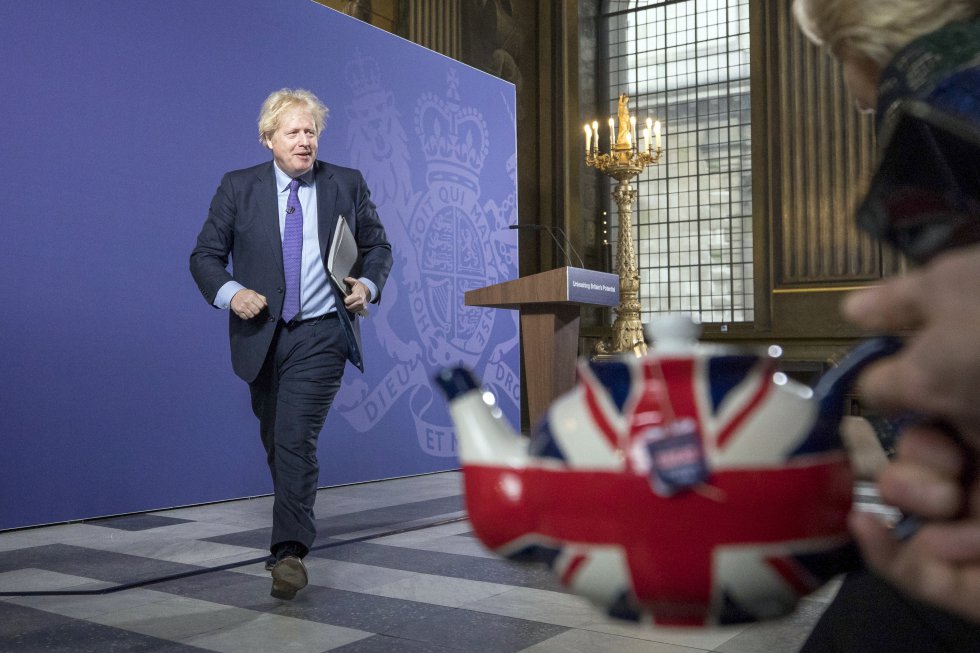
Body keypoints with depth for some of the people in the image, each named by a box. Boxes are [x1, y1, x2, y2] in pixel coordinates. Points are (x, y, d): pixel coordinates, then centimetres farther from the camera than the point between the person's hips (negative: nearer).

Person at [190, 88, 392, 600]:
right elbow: (205, 255, 5)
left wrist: (368, 284, -8)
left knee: (296, 439, -15)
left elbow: (378, 246, 12)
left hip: (321, 334, -2)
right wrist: (229, 292, -15)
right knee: (275, 442, 15)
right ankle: (295, 524, 38)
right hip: (262, 334, 3)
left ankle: (290, 552, -11)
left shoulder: (348, 184, 4)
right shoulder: (238, 187, 4)